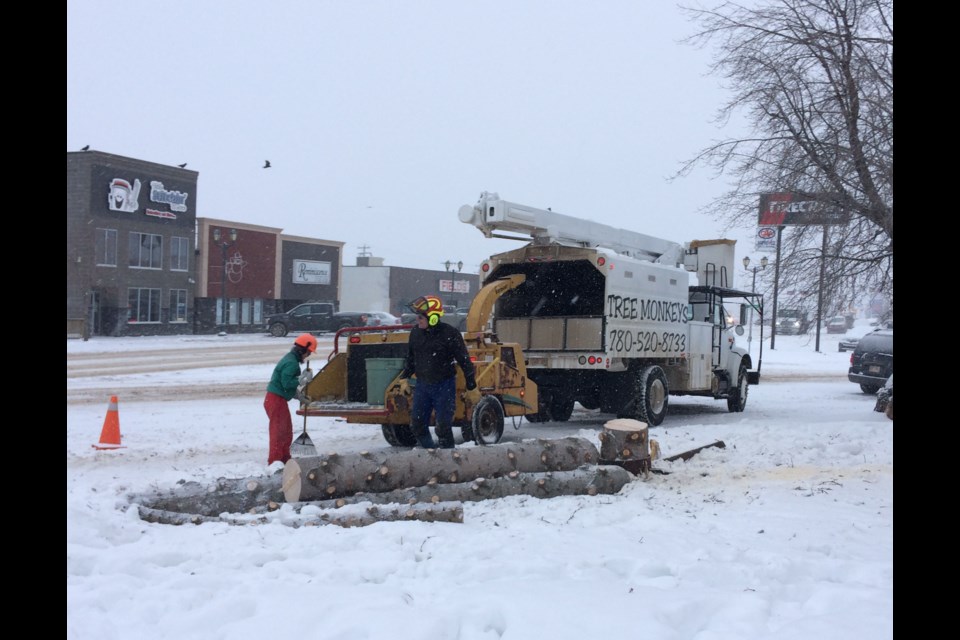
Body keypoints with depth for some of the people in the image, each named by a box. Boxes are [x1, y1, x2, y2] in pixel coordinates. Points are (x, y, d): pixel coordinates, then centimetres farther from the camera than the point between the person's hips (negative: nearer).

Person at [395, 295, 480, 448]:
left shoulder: (450, 334, -14)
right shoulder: (415, 333, 3)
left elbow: (464, 362, -9)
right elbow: (410, 358, 19)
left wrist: (472, 388, -8)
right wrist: (404, 378, 16)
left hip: (444, 387, -5)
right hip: (422, 385, 6)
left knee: (443, 427, -5)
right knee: (417, 425, 7)